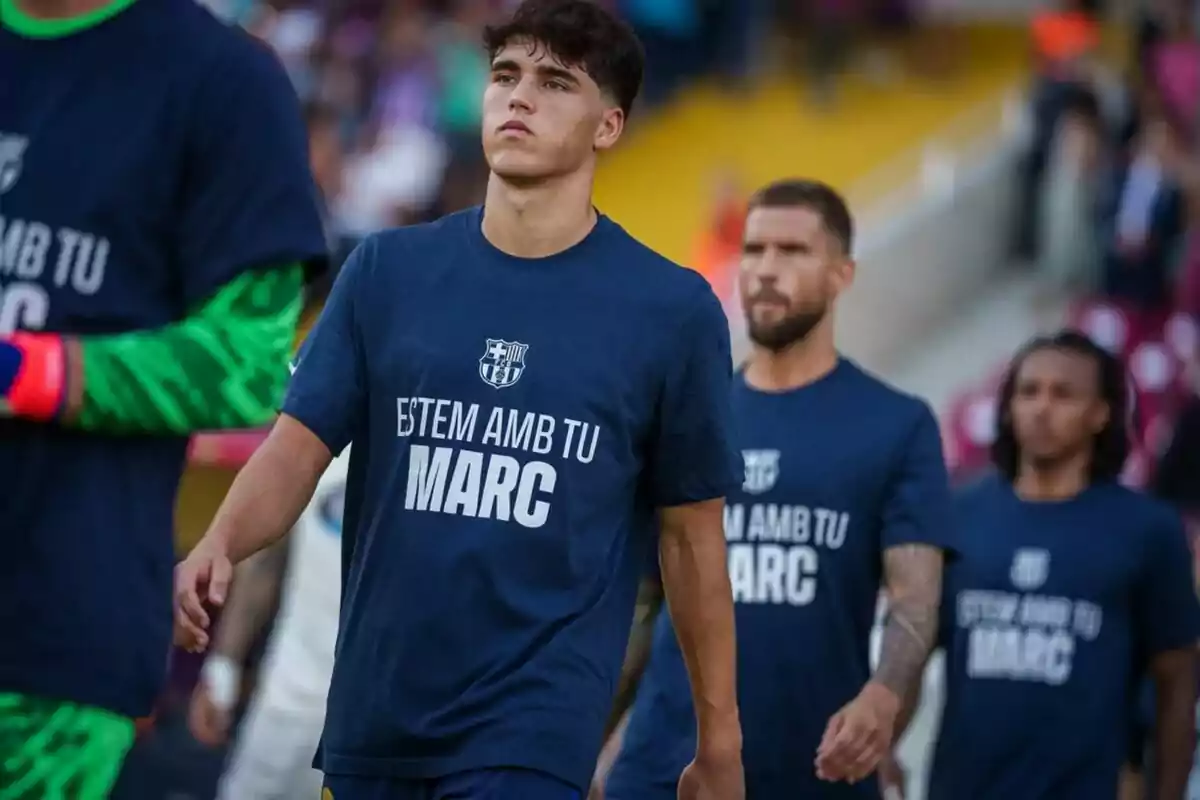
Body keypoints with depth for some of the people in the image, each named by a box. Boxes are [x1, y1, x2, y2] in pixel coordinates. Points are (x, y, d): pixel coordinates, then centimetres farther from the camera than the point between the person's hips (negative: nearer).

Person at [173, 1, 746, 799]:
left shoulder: (672, 310, -1)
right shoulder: (389, 270, 5)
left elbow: (693, 537, 4)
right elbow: (300, 444, 1)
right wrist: (218, 546, -20)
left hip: (535, 730, -3)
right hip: (374, 717, 3)